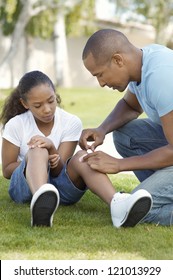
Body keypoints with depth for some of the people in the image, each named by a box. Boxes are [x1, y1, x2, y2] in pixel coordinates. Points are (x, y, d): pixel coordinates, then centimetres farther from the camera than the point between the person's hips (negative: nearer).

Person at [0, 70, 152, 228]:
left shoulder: (71, 123, -3)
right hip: (26, 185, -2)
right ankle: (40, 204, -68)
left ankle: (117, 204, -59)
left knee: (82, 157, -29)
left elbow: (59, 171, -7)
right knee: (38, 150, -32)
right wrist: (34, 162, -19)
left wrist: (52, 148, -28)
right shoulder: (15, 125, -5)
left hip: (61, 187, 2)